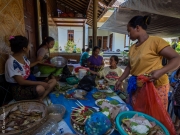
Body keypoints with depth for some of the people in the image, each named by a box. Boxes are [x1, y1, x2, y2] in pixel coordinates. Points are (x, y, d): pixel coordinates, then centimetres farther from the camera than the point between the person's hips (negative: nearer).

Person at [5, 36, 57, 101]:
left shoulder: (23, 57, 3)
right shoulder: (12, 62, -23)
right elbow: (21, 82, -24)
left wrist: (38, 62, 38)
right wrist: (40, 83, -25)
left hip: (29, 83, 9)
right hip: (20, 89, -9)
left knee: (53, 81, -3)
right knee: (40, 88, -39)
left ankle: (40, 99, -14)